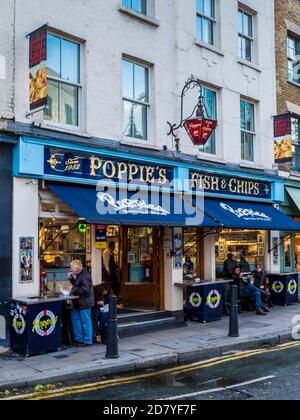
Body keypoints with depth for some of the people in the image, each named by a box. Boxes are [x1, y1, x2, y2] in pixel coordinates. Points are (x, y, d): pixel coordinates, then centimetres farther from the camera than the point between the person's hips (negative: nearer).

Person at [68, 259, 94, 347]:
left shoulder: (84, 276, -20)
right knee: (75, 318, 16)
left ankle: (87, 341, 7)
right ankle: (78, 339, 26)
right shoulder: (79, 275, 13)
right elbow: (76, 285, 23)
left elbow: (85, 290, -25)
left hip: (84, 303, -11)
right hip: (79, 303, 11)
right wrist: (71, 278, 9)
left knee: (85, 321, -2)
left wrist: (73, 290, -18)